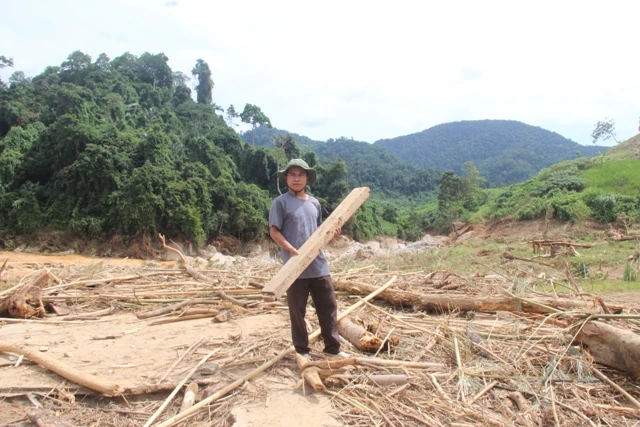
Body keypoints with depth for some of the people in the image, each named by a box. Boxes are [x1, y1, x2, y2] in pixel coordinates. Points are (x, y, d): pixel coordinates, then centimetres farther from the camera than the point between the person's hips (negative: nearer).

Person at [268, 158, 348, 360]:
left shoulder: (315, 203, 14)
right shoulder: (280, 202, -4)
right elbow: (274, 232, -9)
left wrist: (331, 232, 0)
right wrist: (293, 251, -21)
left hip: (319, 265, 5)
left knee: (329, 307, 10)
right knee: (297, 311, 7)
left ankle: (333, 347, 24)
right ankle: (302, 349, 22)